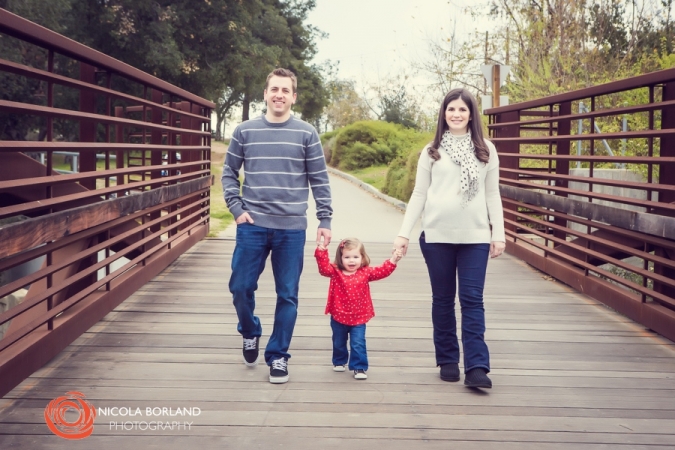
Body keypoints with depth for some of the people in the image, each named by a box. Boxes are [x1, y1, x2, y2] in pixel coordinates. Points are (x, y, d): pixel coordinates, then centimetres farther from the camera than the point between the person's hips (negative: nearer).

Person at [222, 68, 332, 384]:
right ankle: (250, 333, 32)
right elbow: (229, 173, 10)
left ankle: (278, 356, 16)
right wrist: (236, 209, -1)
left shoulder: (306, 134, 2)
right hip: (252, 226, 1)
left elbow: (319, 181, 4)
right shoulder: (245, 131, 4)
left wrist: (325, 220, -1)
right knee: (241, 287, 3)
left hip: (292, 229, -1)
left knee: (287, 295, 3)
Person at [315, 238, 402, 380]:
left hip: (358, 318, -1)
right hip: (338, 317, 1)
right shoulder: (335, 272, -8)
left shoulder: (365, 272, -5)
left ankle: (359, 368, 5)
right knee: (339, 343, 20)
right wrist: (321, 253, -35)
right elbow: (324, 268, -21)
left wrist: (392, 260, -22)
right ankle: (339, 362, 42)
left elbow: (382, 271, -10)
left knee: (358, 344, -5)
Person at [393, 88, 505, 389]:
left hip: (475, 235, 0)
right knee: (443, 299, 7)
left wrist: (499, 234, 4)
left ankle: (477, 367, -5)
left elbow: (492, 195, 9)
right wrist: (404, 232, 1)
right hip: (436, 234, 1)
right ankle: (447, 361, 17)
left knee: (472, 300, -4)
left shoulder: (486, 150, 7)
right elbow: (419, 194, 6)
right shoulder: (432, 151, 7)